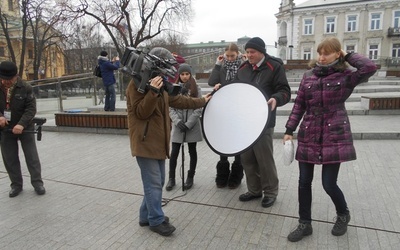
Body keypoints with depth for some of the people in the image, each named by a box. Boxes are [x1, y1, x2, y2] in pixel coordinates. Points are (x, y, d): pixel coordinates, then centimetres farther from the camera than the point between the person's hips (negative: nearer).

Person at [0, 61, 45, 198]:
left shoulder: (25, 88, -11)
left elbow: (31, 109, -15)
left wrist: (21, 124, -28)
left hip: (25, 128, -3)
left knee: (32, 156, 2)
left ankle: (37, 182, 13)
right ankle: (16, 184, 22)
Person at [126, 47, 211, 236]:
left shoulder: (159, 82, 15)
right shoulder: (137, 83, -13)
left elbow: (177, 100, 20)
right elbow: (141, 113, -19)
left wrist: (201, 101, 24)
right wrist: (153, 92, -31)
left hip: (158, 140, 10)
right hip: (145, 142, -9)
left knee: (158, 181, 16)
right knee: (154, 183, -3)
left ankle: (146, 216, 30)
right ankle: (156, 220, 12)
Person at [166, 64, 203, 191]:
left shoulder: (196, 89, 1)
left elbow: (199, 109, -5)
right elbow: (171, 108, 1)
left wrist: (189, 124, -14)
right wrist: (178, 121, -13)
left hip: (192, 126, -1)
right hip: (177, 126, 1)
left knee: (192, 151, 10)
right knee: (174, 152, 2)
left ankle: (190, 177, 23)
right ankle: (171, 178, 17)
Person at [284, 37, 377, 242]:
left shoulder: (345, 76, -3)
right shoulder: (308, 76, 8)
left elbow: (370, 68, -22)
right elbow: (299, 104, 7)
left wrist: (348, 56, -6)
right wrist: (289, 130, 2)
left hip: (334, 137, -4)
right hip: (308, 136, 4)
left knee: (329, 184, 1)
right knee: (304, 182, 6)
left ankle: (343, 215, 34)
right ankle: (304, 224, 24)